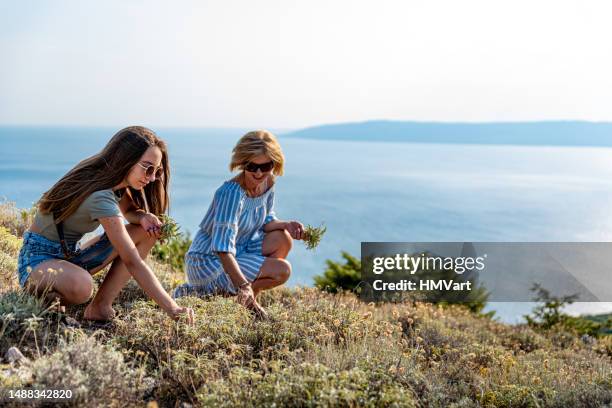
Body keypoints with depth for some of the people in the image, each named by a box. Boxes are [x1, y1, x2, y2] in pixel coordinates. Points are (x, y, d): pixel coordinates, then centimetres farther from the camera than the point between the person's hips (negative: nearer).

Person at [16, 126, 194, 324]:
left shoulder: (113, 178, -4)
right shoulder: (100, 196, -30)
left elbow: (128, 210, 16)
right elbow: (132, 262, -31)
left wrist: (144, 216, -11)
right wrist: (172, 309, -31)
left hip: (72, 254, 9)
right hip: (39, 257, -9)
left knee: (148, 231, -6)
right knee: (81, 287, -43)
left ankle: (100, 306, -8)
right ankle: (38, 290, -6)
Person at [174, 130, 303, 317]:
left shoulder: (268, 183, -4)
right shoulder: (232, 192, -29)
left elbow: (266, 221, 11)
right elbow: (223, 247, -34)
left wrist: (286, 225, -11)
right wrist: (243, 285, -43)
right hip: (208, 261, -8)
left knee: (283, 239, -3)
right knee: (282, 270, -16)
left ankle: (251, 300, 5)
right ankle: (207, 290, -6)